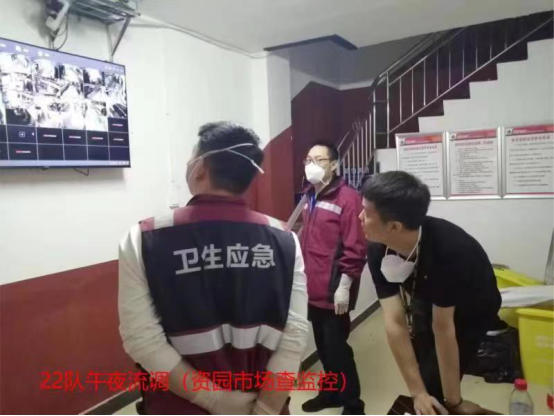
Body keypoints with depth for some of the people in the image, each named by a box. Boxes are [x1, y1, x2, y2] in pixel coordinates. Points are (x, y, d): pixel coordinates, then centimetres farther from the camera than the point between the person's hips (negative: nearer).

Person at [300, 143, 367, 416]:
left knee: (337, 347, 3)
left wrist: (345, 285, -17)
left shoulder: (348, 198, -13)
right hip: (312, 288, 8)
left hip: (334, 290, -7)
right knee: (323, 346, 19)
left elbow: (355, 247, -17)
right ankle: (331, 393, 38)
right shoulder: (309, 198, 12)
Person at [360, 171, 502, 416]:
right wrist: (417, 393, -28)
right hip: (427, 305, 4)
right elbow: (395, 321, -27)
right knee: (423, 389, 14)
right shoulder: (377, 250, -27)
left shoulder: (446, 249, -41)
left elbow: (442, 328, -33)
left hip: (471, 312, -4)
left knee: (433, 385, -8)